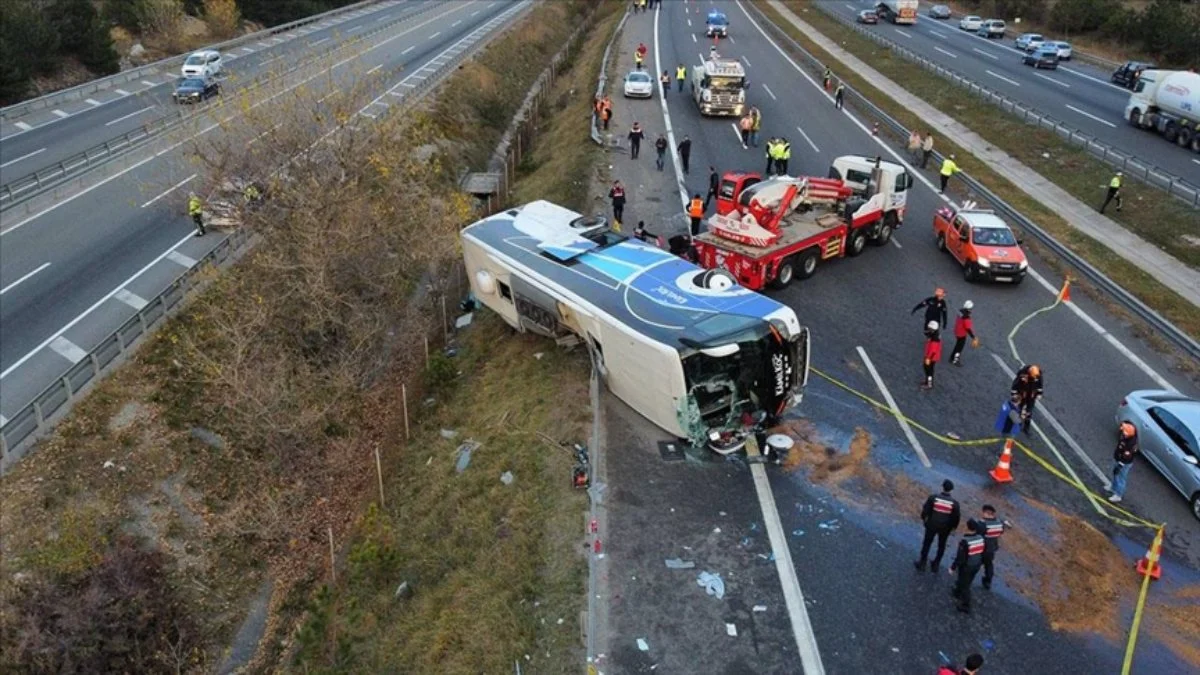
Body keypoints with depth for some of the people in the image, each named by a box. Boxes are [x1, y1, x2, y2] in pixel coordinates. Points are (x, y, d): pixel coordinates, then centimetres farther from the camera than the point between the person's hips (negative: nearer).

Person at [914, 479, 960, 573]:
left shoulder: (933, 497, -18)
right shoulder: (954, 503, -16)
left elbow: (925, 509, -9)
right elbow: (957, 517, -6)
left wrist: (923, 518, 9)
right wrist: (954, 526, 11)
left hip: (932, 525, -1)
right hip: (945, 527, 1)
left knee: (927, 543, 16)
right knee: (941, 545, 21)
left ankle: (922, 563, 25)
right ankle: (936, 564, 32)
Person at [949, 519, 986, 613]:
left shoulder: (965, 541, -32)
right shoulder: (981, 538, -13)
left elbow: (960, 557, -24)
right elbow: (983, 553, 2)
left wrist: (953, 567, -10)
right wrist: (980, 562, 20)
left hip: (966, 567, -6)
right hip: (976, 566, 6)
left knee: (965, 585, 12)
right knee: (966, 581, 28)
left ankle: (965, 606, 21)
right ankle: (958, 592, 52)